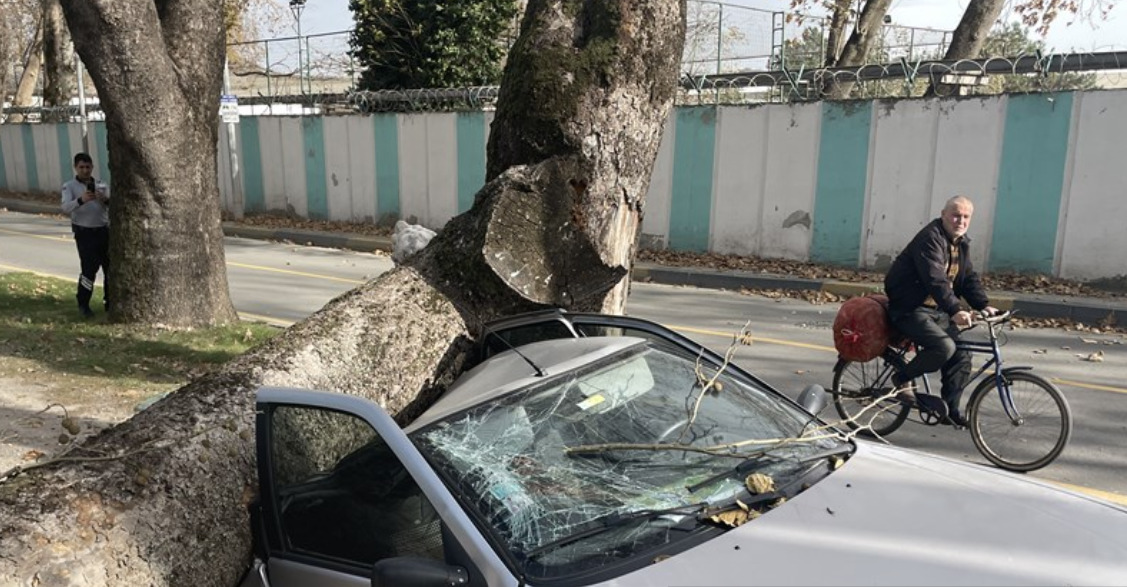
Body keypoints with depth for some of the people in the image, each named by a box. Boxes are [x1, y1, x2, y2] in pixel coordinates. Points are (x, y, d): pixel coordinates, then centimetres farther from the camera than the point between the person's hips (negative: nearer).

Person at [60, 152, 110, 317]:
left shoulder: (101, 186, 13)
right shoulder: (69, 186, 0)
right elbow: (66, 208, -16)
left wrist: (106, 200, -20)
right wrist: (81, 200, -35)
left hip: (104, 231, 4)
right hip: (84, 233, -4)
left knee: (110, 267, 7)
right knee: (89, 268, -10)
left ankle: (109, 303, 20)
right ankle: (83, 304, 5)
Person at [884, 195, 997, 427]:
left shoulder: (962, 244, 12)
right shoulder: (930, 238, -18)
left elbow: (969, 278, 9)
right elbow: (935, 280, -30)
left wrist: (983, 304, -9)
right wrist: (955, 310, -40)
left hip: (937, 310, 9)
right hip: (910, 309, -9)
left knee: (962, 355, 2)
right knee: (944, 346, -27)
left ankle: (950, 409, 16)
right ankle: (901, 379, -4)